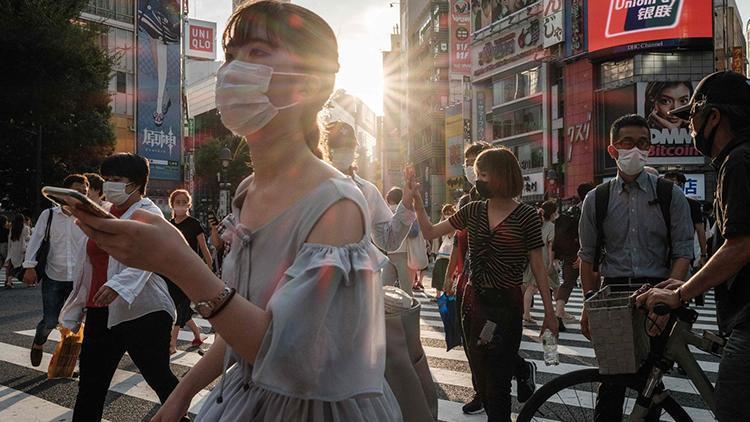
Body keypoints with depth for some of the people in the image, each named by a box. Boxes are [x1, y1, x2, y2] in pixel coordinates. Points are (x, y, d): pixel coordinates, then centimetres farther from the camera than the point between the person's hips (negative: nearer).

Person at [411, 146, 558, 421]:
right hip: (475, 300, 5)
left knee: (498, 378, 2)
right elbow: (430, 232, 9)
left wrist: (549, 313, -5)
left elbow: (538, 265, -5)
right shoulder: (473, 211, 4)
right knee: (481, 374, 16)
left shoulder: (526, 216, -8)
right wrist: (416, 200, -1)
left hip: (507, 304, -5)